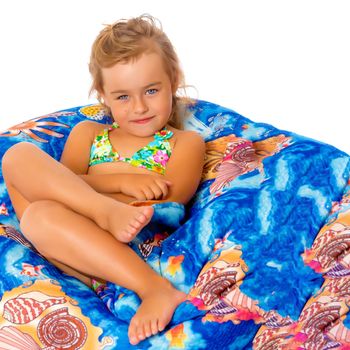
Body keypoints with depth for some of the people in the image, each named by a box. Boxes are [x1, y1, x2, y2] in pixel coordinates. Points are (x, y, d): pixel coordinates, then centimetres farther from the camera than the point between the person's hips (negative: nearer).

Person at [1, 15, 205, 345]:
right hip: (80, 249, 5)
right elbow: (62, 183, 8)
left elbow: (166, 201, -4)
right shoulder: (87, 134, 25)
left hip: (134, 252, -5)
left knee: (42, 213, -33)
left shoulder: (186, 143, 14)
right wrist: (121, 181, -10)